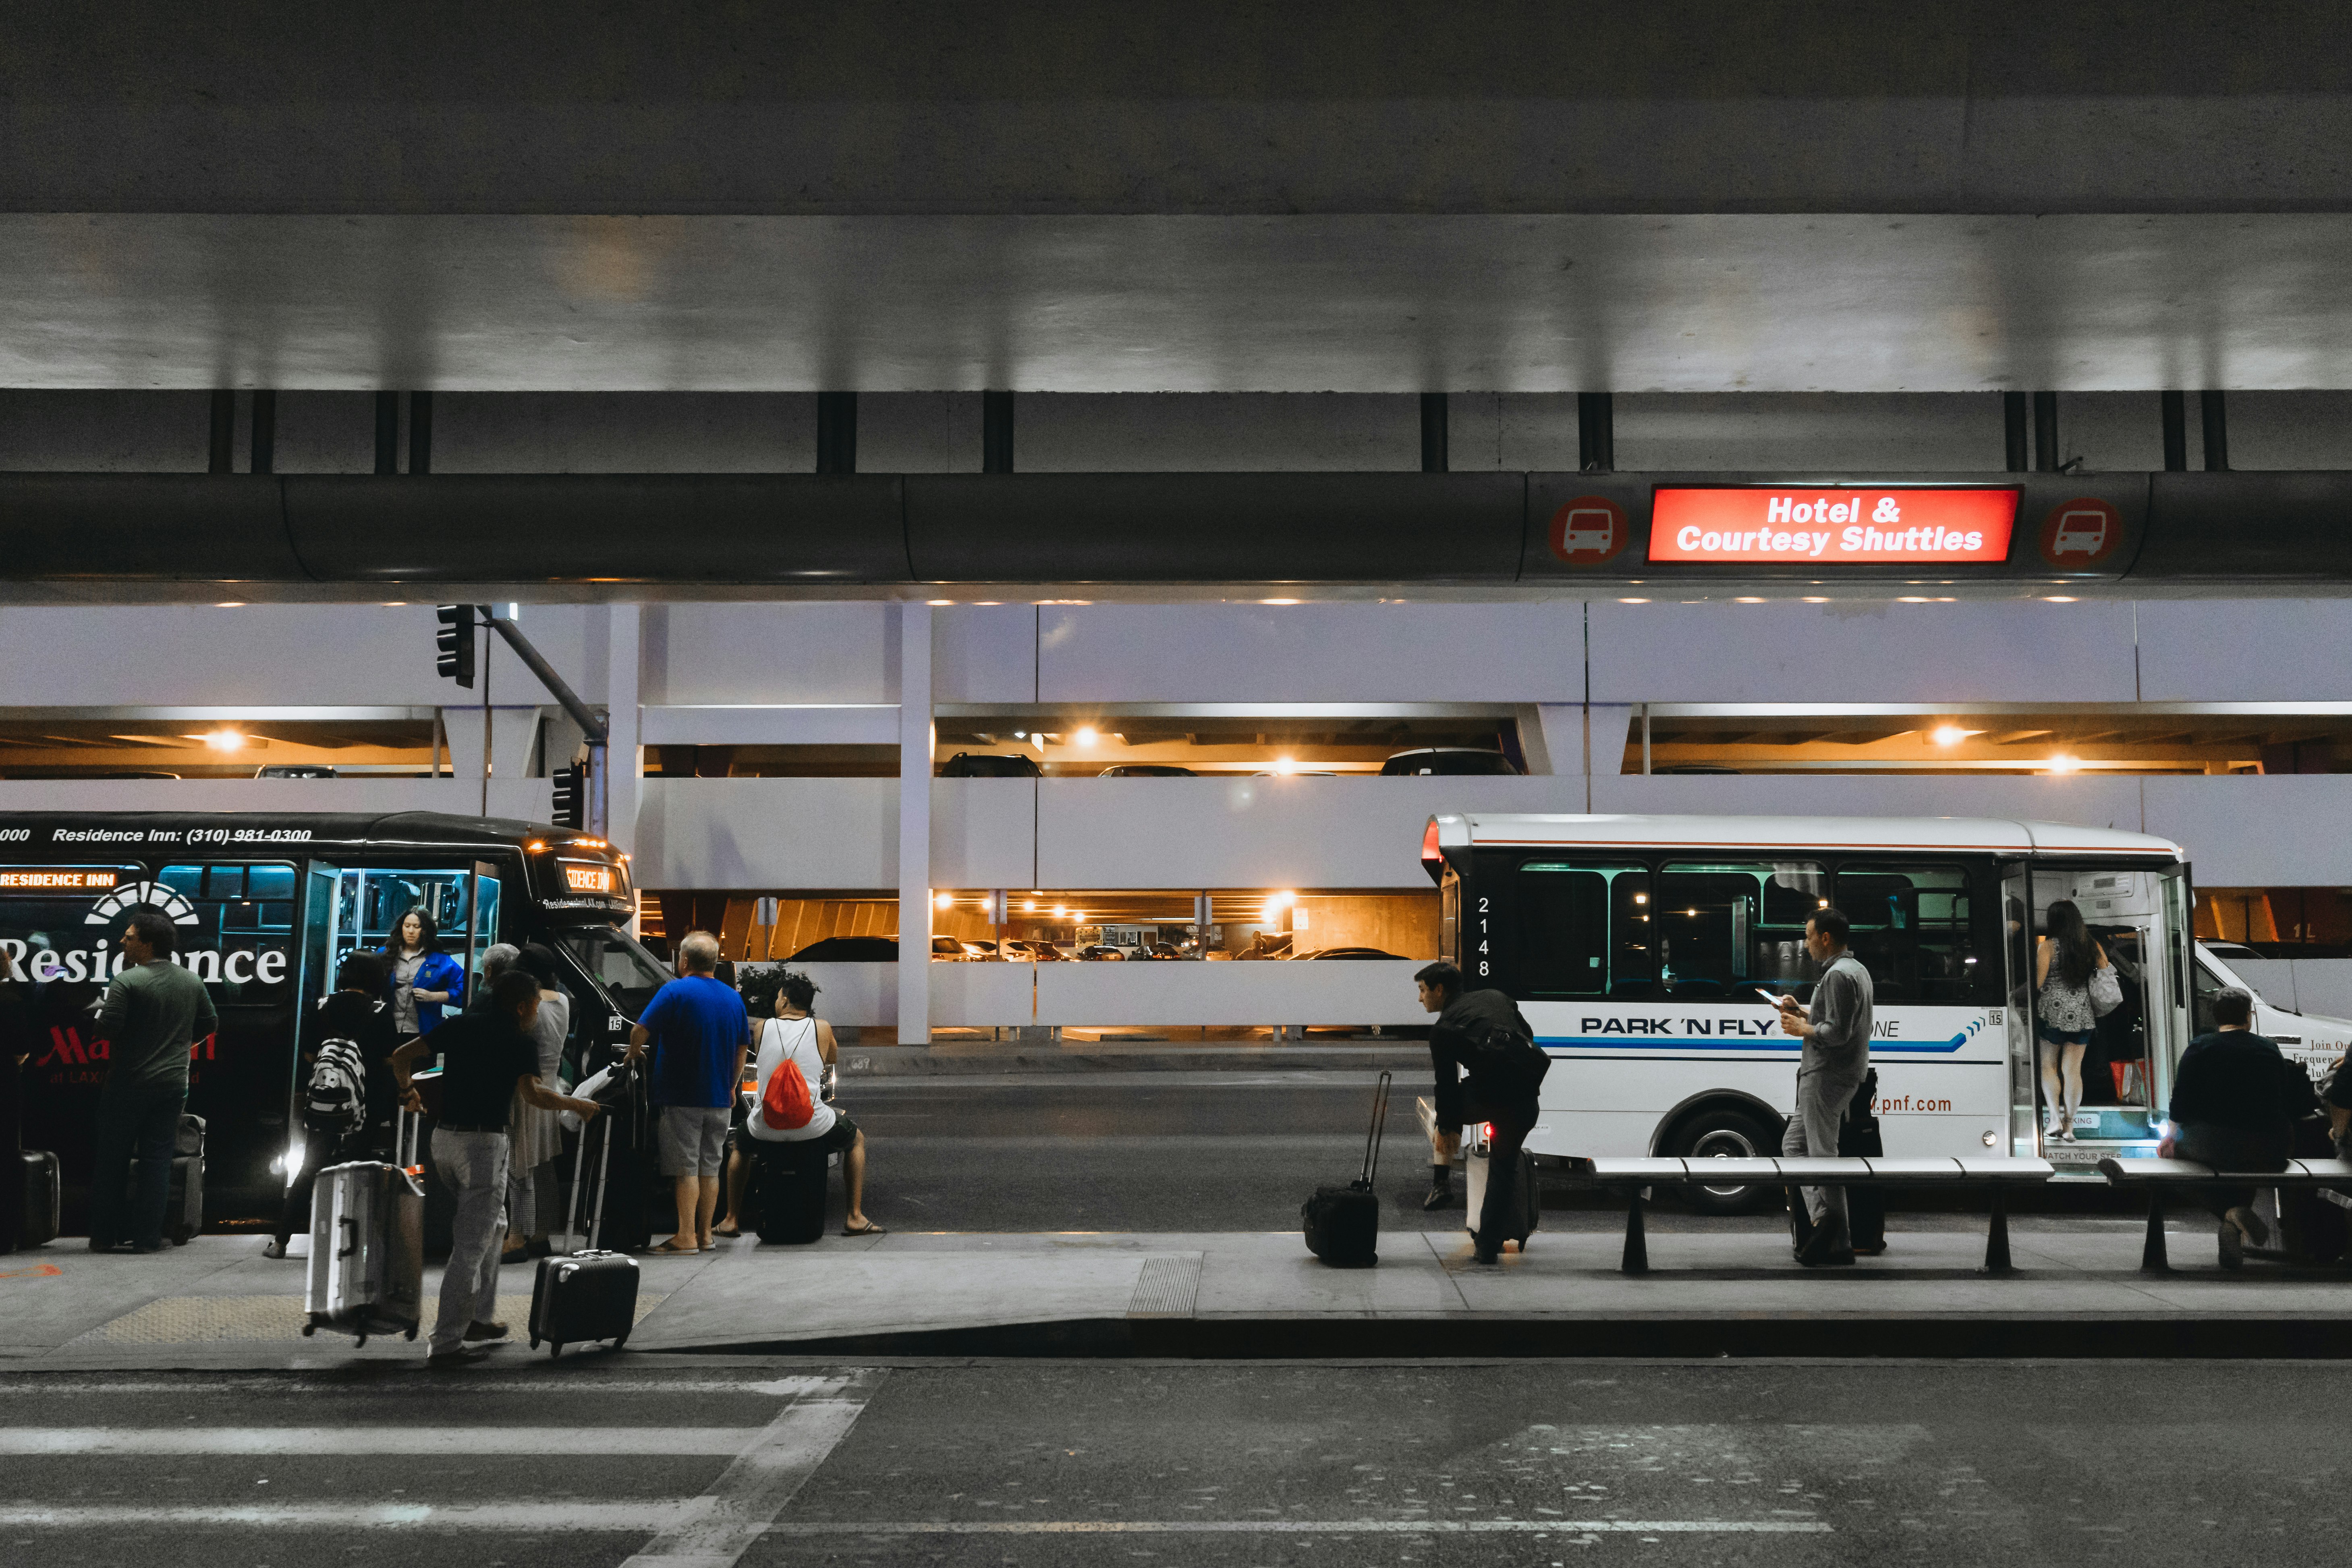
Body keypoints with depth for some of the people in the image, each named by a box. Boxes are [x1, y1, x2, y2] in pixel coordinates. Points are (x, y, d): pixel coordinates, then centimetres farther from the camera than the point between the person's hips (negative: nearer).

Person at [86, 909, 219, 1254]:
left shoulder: (126, 981, -13)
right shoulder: (192, 983, 5)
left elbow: (107, 1029, -17)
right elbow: (209, 1023, 13)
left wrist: (100, 1015, 3)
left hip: (128, 1083, -4)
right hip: (173, 1085, 4)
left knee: (112, 1160, 7)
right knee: (157, 1161, 6)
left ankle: (105, 1235, 12)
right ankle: (147, 1237, 4)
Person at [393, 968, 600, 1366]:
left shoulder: (461, 1025, 10)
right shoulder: (520, 1043, -7)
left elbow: (402, 1056, 8)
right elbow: (531, 1093, -22)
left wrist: (408, 1090, 25)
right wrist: (577, 1105, -9)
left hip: (444, 1137, 7)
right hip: (483, 1142, -7)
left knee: (488, 1226, 24)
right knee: (471, 1246, -4)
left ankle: (479, 1317, 27)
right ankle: (445, 1344, -5)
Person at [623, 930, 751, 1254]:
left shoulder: (675, 992, -10)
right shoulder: (733, 998, 9)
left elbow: (641, 1030, -15)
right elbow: (743, 1048, 14)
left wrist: (633, 1054, 4)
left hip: (682, 1097, -5)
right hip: (719, 1098, 6)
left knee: (686, 1169, -4)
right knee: (710, 1168, 11)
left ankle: (686, 1237, -6)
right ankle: (705, 1235, 14)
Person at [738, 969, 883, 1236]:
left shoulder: (763, 1027, 5)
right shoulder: (822, 1028, 2)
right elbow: (834, 1058, 23)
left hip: (765, 1128, 1)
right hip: (811, 1127, -1)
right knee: (857, 1139, 27)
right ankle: (855, 1217, 20)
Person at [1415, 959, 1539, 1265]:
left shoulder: (1443, 1029, -1)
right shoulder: (1497, 998, 17)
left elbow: (1447, 1084, -1)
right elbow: (1528, 1036, 25)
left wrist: (1444, 1128, 10)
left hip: (1488, 1099, -5)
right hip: (1526, 1102, 5)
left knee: (1447, 1103, 28)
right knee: (1503, 1170, 17)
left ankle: (1442, 1180, 20)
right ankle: (1489, 1247, 16)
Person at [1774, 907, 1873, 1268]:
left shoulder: (1838, 975, -16)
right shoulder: (1857, 970, 18)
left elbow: (1836, 1033, -23)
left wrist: (1802, 1030, -9)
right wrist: (1802, 1013, 17)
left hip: (1826, 1076, -11)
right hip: (1845, 1075, 11)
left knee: (1822, 1152, -9)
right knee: (1794, 1144, 14)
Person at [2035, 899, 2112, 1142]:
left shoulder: (2048, 946, -7)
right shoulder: (2093, 947, 5)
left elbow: (2037, 982, -11)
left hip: (2053, 1012, -3)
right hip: (2083, 1014, 3)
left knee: (2048, 1064, 11)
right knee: (2073, 1069, 6)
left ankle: (2054, 1117, -3)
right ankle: (2069, 1127, 6)